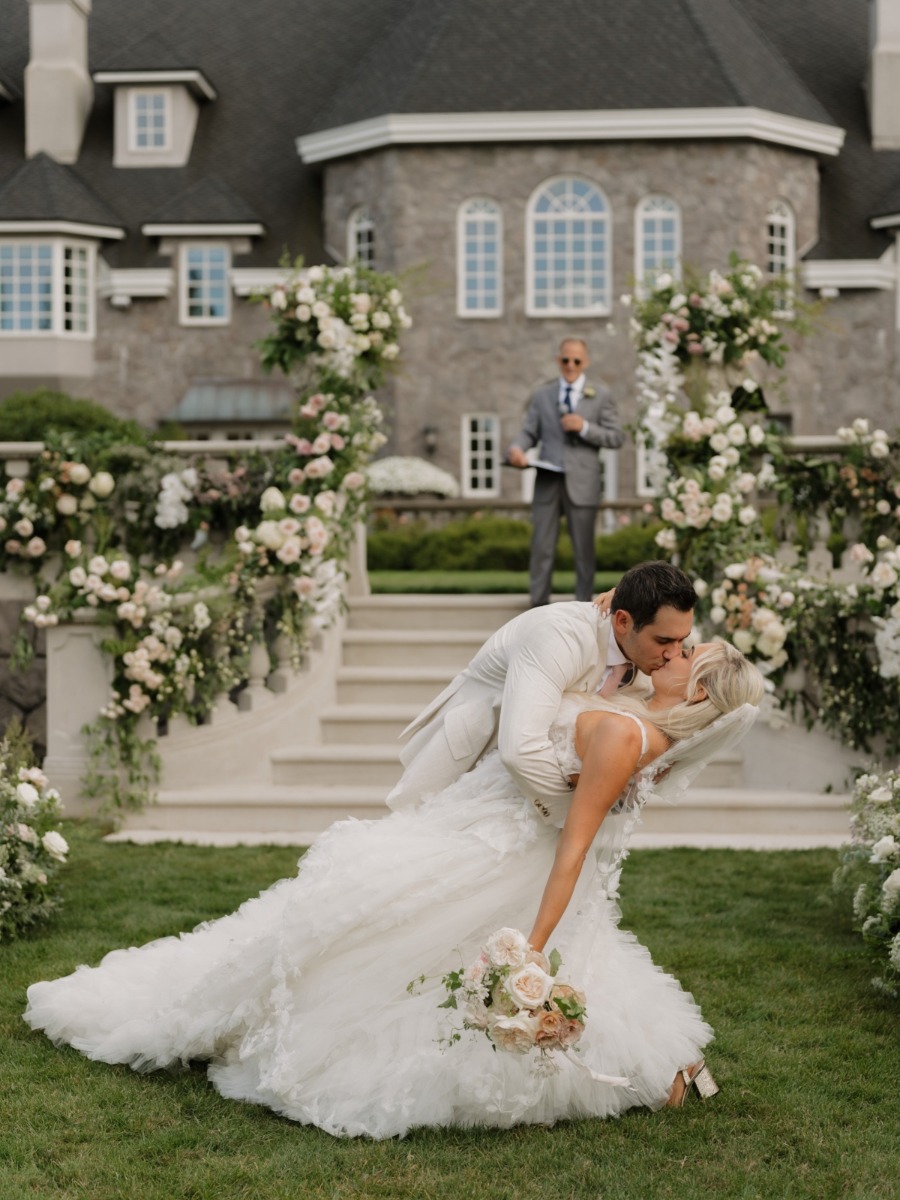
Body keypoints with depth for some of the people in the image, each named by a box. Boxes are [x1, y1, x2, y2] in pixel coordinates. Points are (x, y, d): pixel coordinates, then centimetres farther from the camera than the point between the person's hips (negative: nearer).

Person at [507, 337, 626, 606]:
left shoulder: (600, 396, 7)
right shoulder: (542, 395, 12)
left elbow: (616, 438, 2)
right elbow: (530, 432, 7)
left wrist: (585, 427, -13)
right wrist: (516, 448, -15)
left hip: (581, 483, -1)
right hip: (548, 480, 1)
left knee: (584, 549, 6)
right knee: (541, 547, 0)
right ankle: (539, 606, 7)